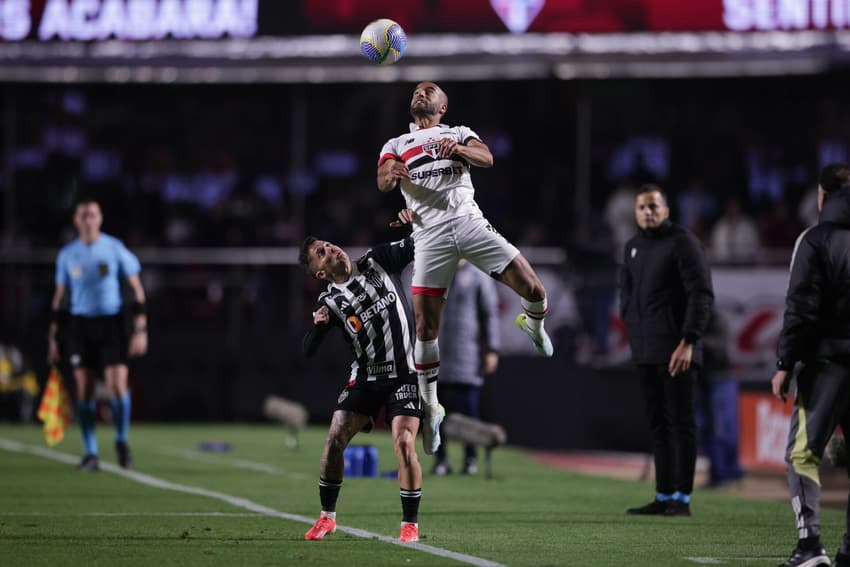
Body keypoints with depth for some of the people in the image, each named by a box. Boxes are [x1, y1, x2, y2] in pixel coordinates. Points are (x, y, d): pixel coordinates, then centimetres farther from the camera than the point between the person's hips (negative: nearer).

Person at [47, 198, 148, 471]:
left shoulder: (114, 248, -2)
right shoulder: (67, 254, 6)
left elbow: (137, 289, 1)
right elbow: (59, 295, 14)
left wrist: (140, 330, -6)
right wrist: (52, 338, 10)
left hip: (111, 323, -2)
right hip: (81, 323, 2)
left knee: (118, 385, -13)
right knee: (84, 390, -1)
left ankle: (121, 439, 11)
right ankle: (90, 454, 6)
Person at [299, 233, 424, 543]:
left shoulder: (379, 260, -1)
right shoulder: (329, 302, -3)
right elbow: (308, 351, -8)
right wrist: (318, 325, -27)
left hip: (405, 375, -2)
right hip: (366, 377, 2)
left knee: (404, 443, -17)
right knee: (335, 439, -7)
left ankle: (410, 523, -5)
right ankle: (327, 517, 12)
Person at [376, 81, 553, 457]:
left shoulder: (460, 133, 18)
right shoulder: (396, 145, 19)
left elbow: (486, 158, -4)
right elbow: (382, 183, -2)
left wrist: (458, 148, -26)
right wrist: (392, 175, -27)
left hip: (468, 222, 0)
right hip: (430, 234, 0)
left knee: (533, 289, -9)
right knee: (425, 326, -5)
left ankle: (532, 325, 28)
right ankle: (431, 409, 8)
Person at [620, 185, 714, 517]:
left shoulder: (683, 243, -7)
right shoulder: (633, 247, 16)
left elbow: (702, 294, -12)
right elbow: (626, 292, 27)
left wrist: (688, 341, -18)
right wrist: (630, 324, 12)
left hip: (676, 352, -7)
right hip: (644, 353, 7)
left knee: (680, 423, -6)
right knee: (657, 424, 8)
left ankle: (682, 498, -5)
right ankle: (664, 496, 12)